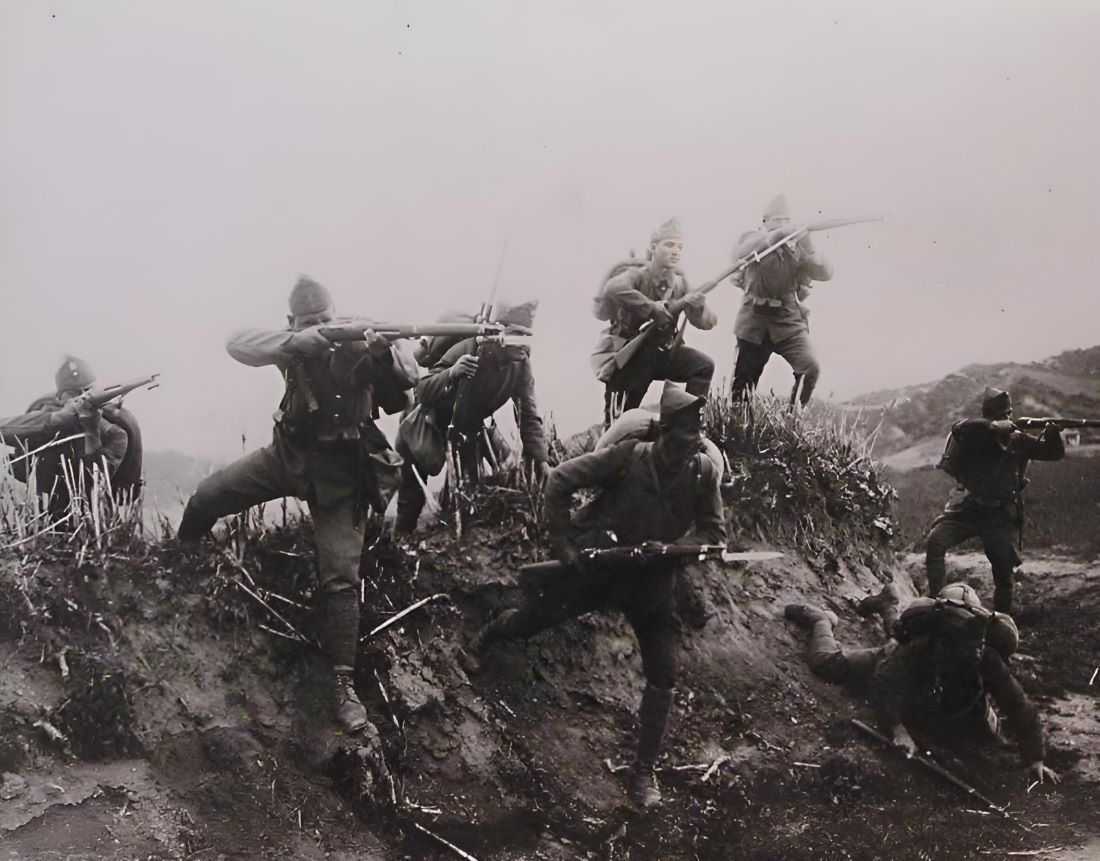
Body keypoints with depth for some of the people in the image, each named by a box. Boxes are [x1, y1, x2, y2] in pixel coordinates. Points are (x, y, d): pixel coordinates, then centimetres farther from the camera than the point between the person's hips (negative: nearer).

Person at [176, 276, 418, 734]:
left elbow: (408, 380, -27)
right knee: (206, 499, 5)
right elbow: (237, 343, -27)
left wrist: (385, 354, -49)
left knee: (341, 577, -10)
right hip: (287, 455, 4)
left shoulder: (359, 343, -15)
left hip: (339, 474, -3)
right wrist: (296, 342, -42)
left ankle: (345, 684, -7)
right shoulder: (294, 343, -9)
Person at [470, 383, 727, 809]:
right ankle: (486, 636, 44)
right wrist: (562, 540, -11)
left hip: (652, 582, 2)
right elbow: (560, 480, -11)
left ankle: (644, 771, 11)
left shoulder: (703, 472, -12)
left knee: (662, 676, -3)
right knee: (528, 620, 6)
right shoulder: (629, 456, -18)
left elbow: (714, 536, -2)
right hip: (596, 565, -1)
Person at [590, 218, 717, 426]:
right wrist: (653, 309, -38)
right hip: (627, 354, -5)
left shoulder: (680, 284, 2)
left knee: (704, 365, -12)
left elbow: (707, 322, -5)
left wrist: (698, 306, -28)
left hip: (663, 352, 5)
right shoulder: (637, 275, -14)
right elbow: (614, 289, -39)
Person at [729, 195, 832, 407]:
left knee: (810, 367, -18)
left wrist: (808, 248, -18)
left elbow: (825, 273, -2)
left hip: (789, 319, 1)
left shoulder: (798, 246, 8)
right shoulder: (752, 239, 3)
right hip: (755, 319, -1)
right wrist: (775, 235, -28)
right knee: (743, 380, 2)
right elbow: (740, 254, -21)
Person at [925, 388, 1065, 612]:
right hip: (968, 507, -2)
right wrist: (996, 427, -37)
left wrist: (1052, 431, -21)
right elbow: (959, 428, -29)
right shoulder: (974, 432, -6)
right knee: (935, 542, -21)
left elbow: (1054, 452, 1)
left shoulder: (1017, 440, 2)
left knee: (1005, 568, -4)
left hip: (1000, 515, 2)